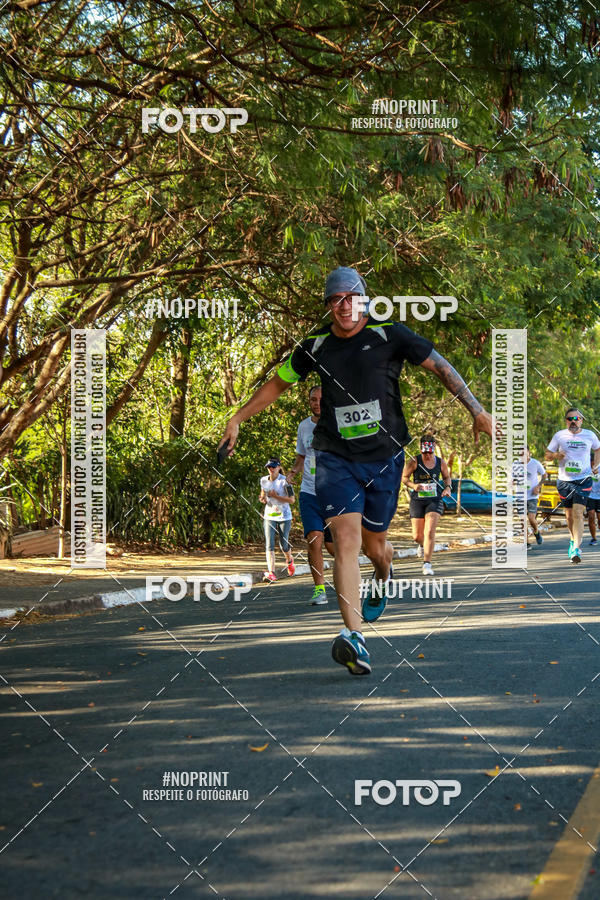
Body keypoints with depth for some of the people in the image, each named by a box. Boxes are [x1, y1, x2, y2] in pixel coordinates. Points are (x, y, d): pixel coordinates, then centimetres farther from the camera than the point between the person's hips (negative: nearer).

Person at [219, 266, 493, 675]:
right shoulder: (315, 347, 2)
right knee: (346, 539, -17)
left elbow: (441, 366, 1)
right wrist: (237, 419, 16)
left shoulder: (389, 335, -5)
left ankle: (382, 581, 52)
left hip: (384, 457, 0)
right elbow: (277, 384, 17)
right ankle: (355, 639, -24)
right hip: (336, 458, 0)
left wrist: (477, 410, -1)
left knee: (374, 542, 13)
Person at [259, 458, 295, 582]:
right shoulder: (264, 480, 4)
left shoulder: (285, 481, -11)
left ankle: (289, 560, 41)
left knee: (284, 544, 6)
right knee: (269, 545, -13)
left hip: (284, 517, -3)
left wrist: (276, 496, -23)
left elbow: (291, 500, -13)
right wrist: (263, 499, -3)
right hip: (269, 516, 3)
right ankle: (271, 573, -20)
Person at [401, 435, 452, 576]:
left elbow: (447, 477, 18)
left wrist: (448, 487, -2)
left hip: (435, 500, 0)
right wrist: (413, 485, -18)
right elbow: (404, 478, 1)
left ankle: (427, 563, -14)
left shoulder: (440, 462, 2)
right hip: (417, 501, 0)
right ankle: (424, 545, 41)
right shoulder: (414, 462, -6)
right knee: (417, 536, 3)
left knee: (430, 531, -18)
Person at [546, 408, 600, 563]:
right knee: (569, 515, 11)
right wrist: (556, 455, -14)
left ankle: (576, 548, -19)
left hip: (584, 480, -2)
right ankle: (573, 539, 37)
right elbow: (547, 454, 8)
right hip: (564, 480, 2)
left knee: (578, 513, -15)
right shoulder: (559, 436, 1)